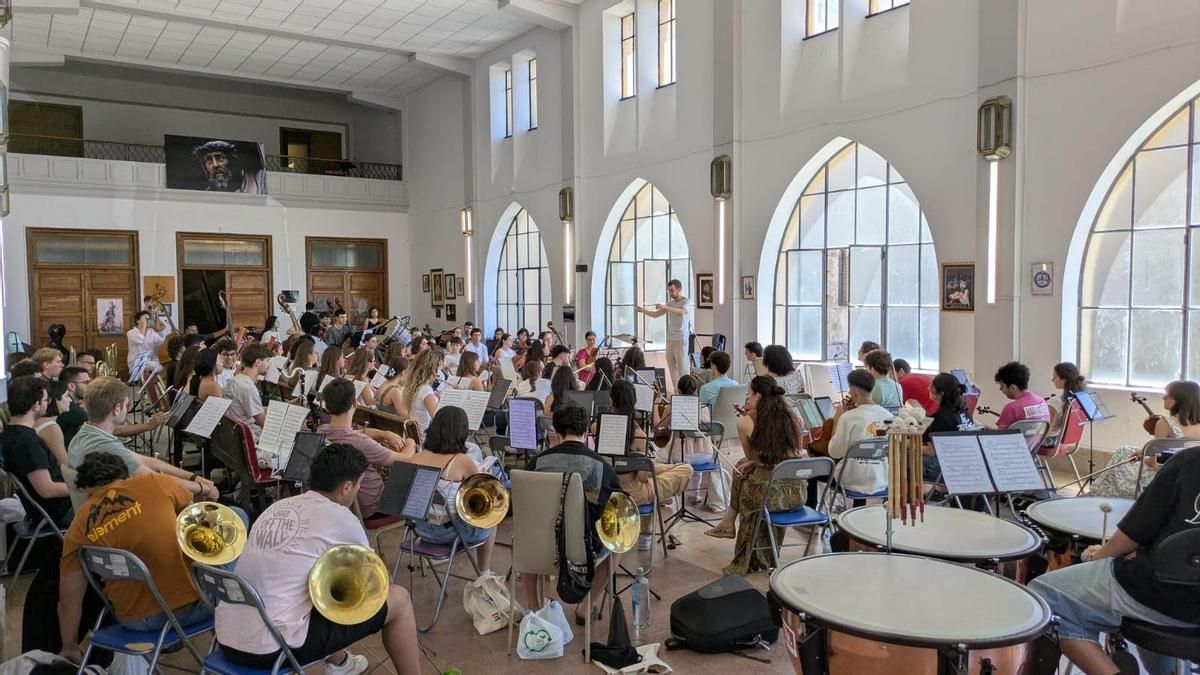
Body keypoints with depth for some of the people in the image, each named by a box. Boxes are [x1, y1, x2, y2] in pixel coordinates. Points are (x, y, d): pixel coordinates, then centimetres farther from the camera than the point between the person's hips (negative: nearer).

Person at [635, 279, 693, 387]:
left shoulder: (686, 302, -6)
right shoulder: (670, 303, 15)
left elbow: (681, 311, -28)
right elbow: (655, 314, 12)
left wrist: (664, 307, -37)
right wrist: (643, 310, -5)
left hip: (681, 340, -7)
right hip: (670, 339, 7)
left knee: (682, 367, -7)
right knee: (671, 368, 7)